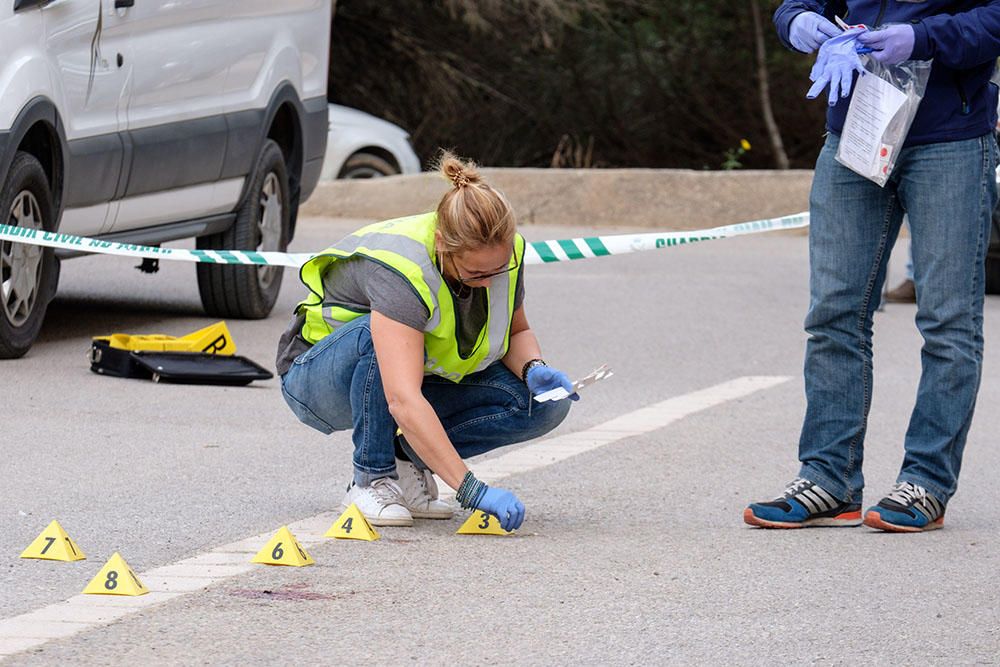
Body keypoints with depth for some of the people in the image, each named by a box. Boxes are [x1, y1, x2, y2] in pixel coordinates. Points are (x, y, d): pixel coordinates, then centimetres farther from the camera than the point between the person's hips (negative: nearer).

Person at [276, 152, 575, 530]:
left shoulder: (503, 252, -17)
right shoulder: (402, 270, -38)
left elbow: (517, 331, 6)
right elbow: (403, 402, -48)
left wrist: (534, 369, -19)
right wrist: (472, 491, -52)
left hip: (427, 375, 6)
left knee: (543, 404, -17)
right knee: (380, 334, -41)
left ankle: (407, 458, -2)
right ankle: (371, 481, -22)